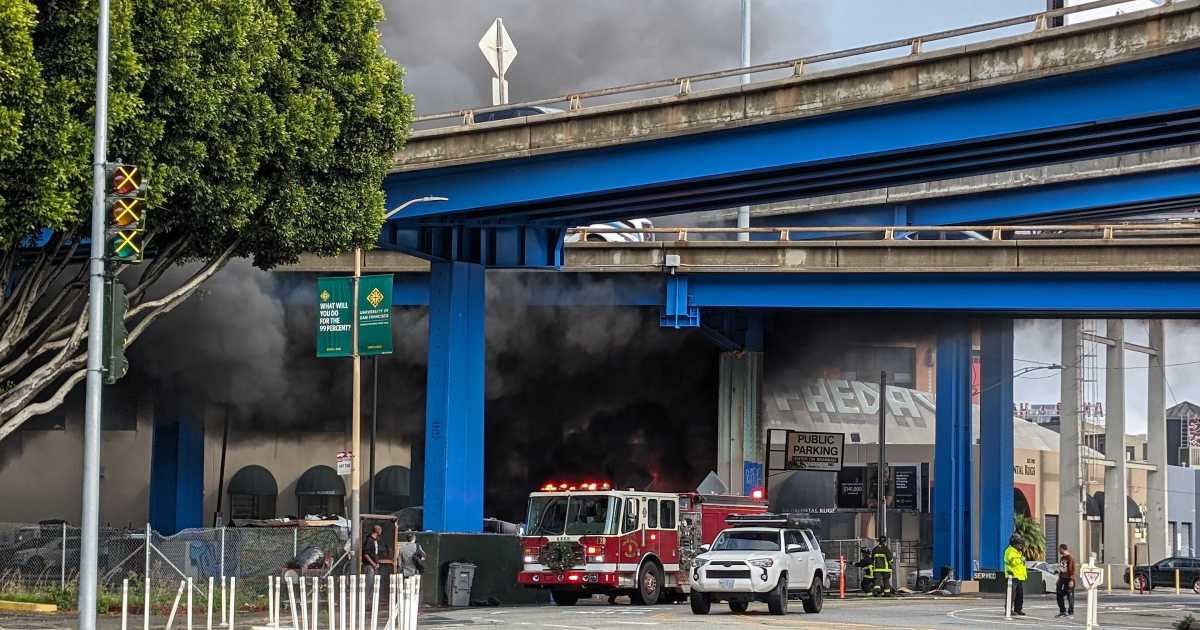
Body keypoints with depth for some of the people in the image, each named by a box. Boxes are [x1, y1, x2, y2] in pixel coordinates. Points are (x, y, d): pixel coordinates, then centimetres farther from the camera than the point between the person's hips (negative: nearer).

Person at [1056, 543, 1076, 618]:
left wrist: (1071, 580, -21)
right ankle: (1062, 611, 17)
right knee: (1059, 595, 7)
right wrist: (1059, 578, 21)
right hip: (1062, 578, 9)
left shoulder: (1070, 558, -13)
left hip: (1069, 579, -9)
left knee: (1069, 596, -3)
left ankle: (1071, 612, 3)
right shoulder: (1062, 558, 14)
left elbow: (1073, 570, -17)